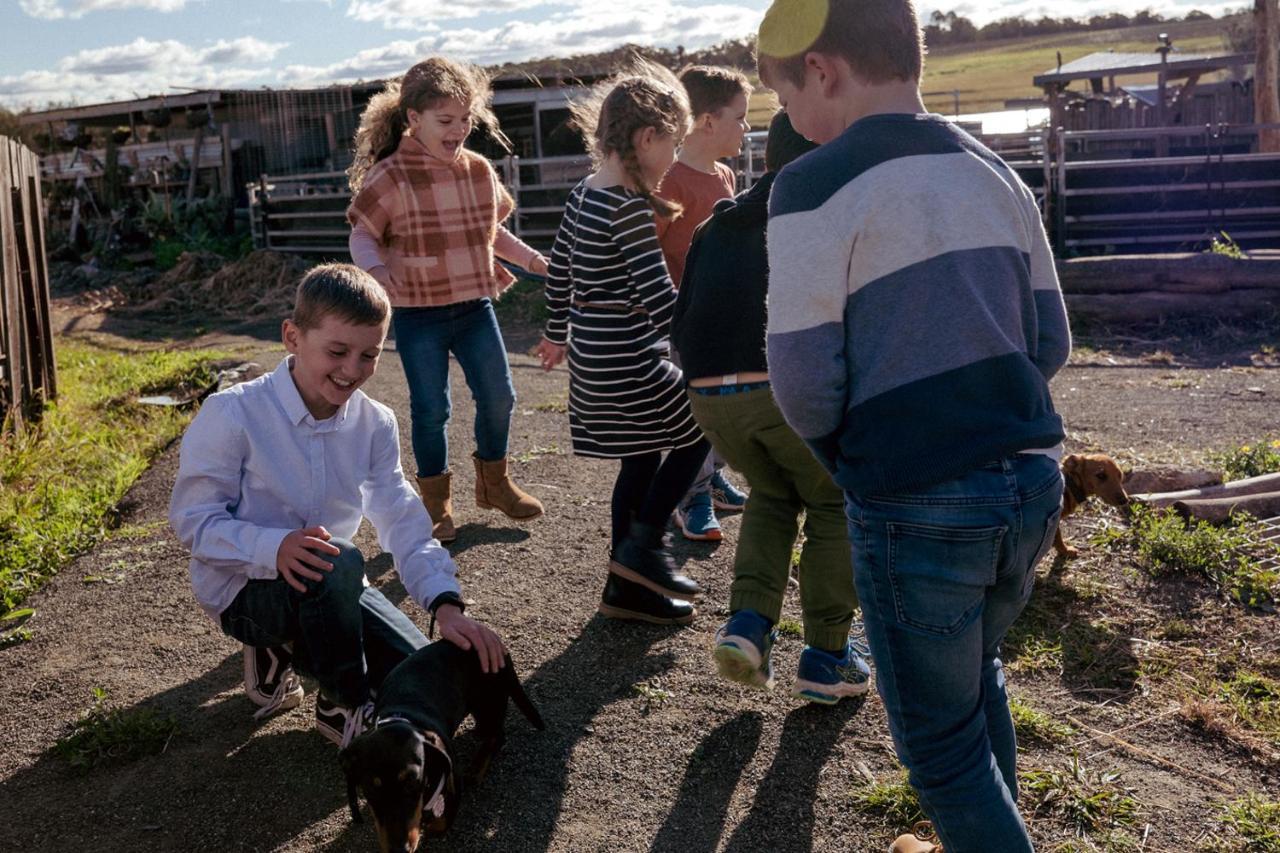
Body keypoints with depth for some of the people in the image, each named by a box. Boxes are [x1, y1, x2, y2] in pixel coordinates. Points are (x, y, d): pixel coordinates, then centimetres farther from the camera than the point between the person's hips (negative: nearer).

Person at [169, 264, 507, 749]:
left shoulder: (375, 425, -4)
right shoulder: (231, 414, -20)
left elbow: (402, 523, -10)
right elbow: (193, 520, -19)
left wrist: (445, 602, -27)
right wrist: (275, 548, -38)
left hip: (326, 585, 5)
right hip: (243, 588, -5)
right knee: (339, 563, -37)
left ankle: (286, 651, 14)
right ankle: (344, 709, -12)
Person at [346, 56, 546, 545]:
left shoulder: (479, 170, 4)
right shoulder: (390, 177, -13)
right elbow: (362, 235, -9)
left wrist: (535, 261, 9)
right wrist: (375, 271, -29)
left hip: (475, 307, 5)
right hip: (418, 314, -5)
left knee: (498, 396, 11)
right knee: (431, 409, 4)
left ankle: (494, 482, 34)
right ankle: (436, 502, 22)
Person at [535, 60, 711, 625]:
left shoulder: (584, 195, 8)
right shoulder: (629, 208, -19)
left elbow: (558, 268, 18)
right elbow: (660, 299, -23)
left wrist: (558, 334, 29)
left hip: (594, 355, 9)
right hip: (627, 361, -9)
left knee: (642, 460, 17)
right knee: (699, 428, 8)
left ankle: (626, 588, 25)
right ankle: (642, 546, 9)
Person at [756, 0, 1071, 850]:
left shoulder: (816, 185, -13)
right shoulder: (995, 172, 8)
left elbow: (805, 377, -13)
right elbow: (1051, 341, 11)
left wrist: (845, 455, 6)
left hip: (918, 503, -7)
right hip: (1032, 477, 7)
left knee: (941, 737, 12)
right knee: (977, 676, 29)